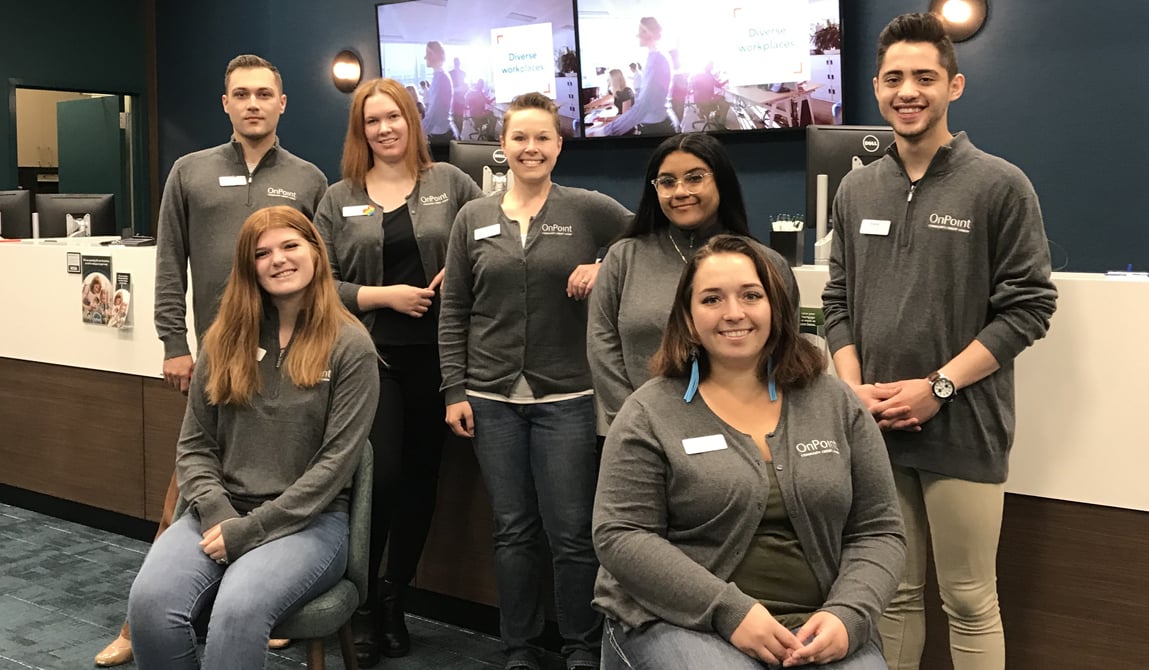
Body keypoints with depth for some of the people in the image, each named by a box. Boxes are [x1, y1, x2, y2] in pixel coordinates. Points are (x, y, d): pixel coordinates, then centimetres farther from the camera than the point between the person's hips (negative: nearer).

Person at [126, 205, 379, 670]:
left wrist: (248, 530, -14)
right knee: (149, 602, -25)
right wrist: (218, 515, -10)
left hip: (310, 520, -4)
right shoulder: (226, 339, 10)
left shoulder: (350, 345, -4)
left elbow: (336, 461, -10)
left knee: (238, 610, -33)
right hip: (220, 514, 4)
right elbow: (194, 446, 9)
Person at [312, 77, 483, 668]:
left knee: (420, 477, 8)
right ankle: (361, 605, 10)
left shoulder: (448, 182, 5)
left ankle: (395, 600, 25)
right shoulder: (339, 199, 6)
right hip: (370, 353, -1)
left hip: (432, 353, 1)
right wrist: (382, 295, -10)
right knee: (378, 477, -9)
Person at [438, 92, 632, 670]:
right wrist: (455, 390, 3)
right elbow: (453, 312, 9)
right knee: (512, 531, 10)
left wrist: (606, 269, -11)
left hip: (565, 398, -2)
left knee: (571, 533, 0)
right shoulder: (474, 218, 8)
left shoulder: (590, 210, 1)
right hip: (492, 398, 2)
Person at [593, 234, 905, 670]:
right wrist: (730, 611, -17)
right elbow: (621, 535, -9)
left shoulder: (836, 404, 7)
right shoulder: (650, 414, -2)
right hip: (679, 621, -3)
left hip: (817, 627, 3)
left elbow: (878, 531, 7)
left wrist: (848, 615, -11)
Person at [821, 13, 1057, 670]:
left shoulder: (1000, 185, -4)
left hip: (963, 430, -4)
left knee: (970, 602, 7)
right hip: (875, 428, 4)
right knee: (893, 593, 14)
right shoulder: (857, 189, 11)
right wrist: (855, 388, -2)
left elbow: (1028, 306, -7)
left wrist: (938, 386, -13)